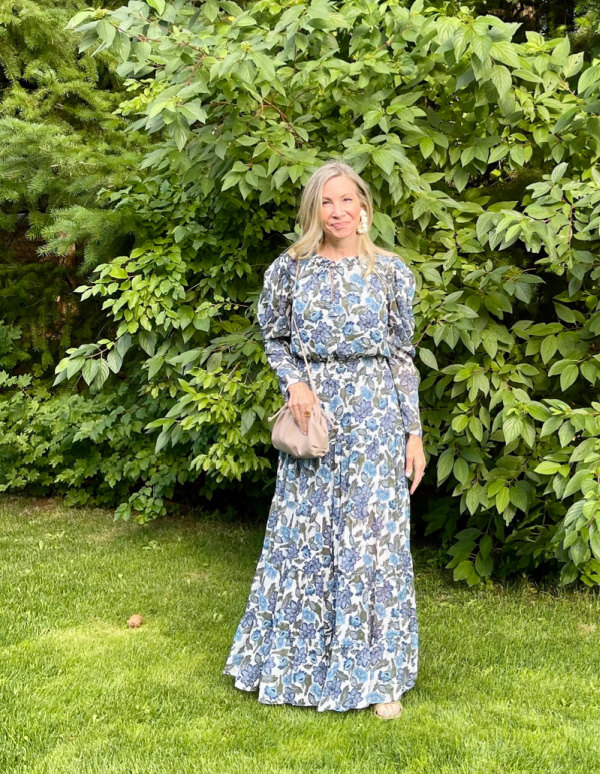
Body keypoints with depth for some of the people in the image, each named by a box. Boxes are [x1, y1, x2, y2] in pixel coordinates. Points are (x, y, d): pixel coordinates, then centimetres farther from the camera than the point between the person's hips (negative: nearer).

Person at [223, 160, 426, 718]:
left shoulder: (390, 270, 2)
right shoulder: (290, 269, 3)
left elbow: (403, 354, 4)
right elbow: (273, 338, 14)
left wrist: (414, 431, 1)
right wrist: (294, 381, -6)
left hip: (375, 416, -1)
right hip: (312, 411, 1)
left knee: (373, 537, 1)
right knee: (305, 538, 8)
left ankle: (378, 675, 15)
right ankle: (299, 662, 27)